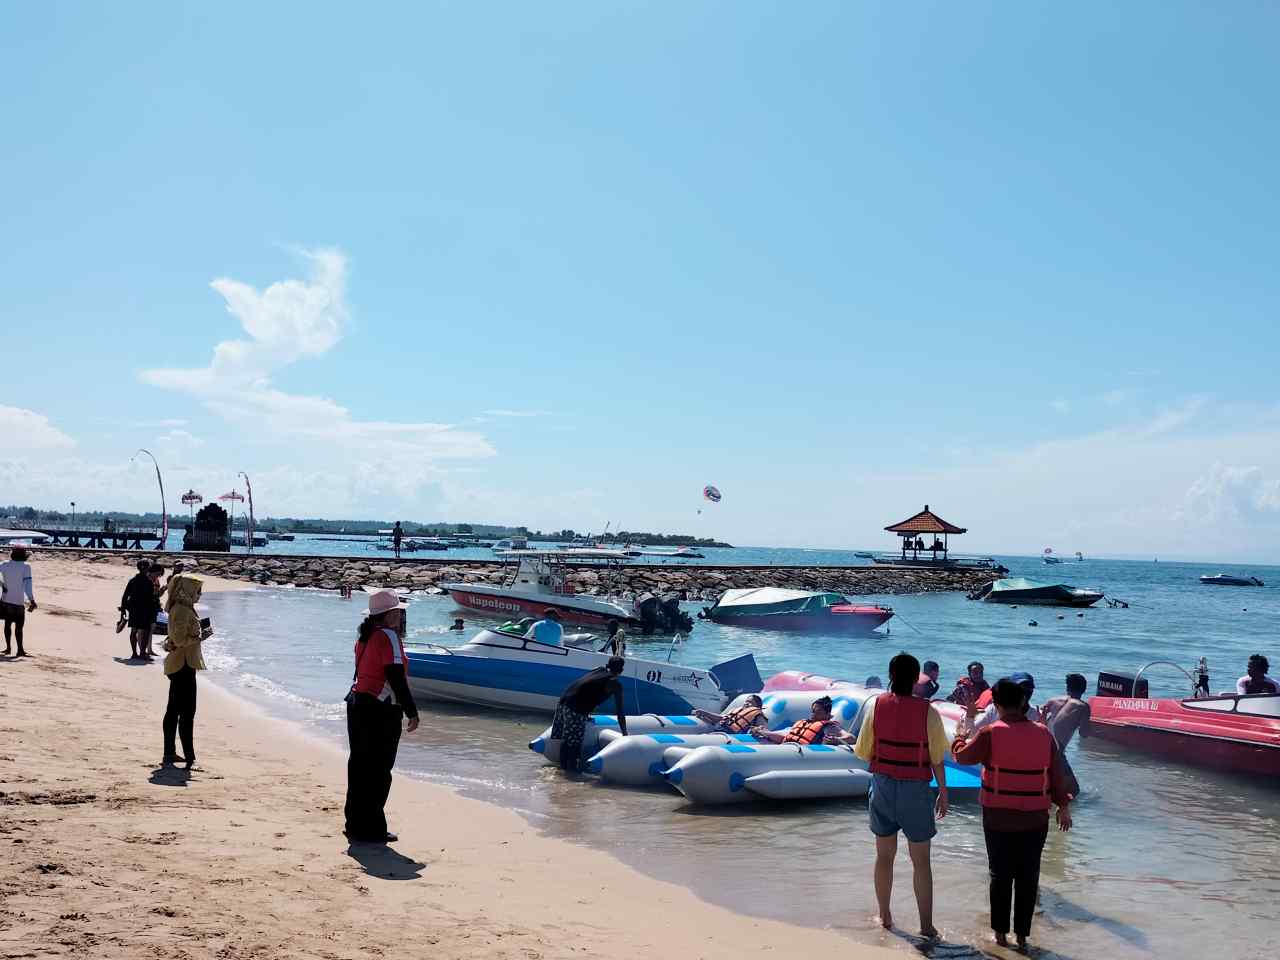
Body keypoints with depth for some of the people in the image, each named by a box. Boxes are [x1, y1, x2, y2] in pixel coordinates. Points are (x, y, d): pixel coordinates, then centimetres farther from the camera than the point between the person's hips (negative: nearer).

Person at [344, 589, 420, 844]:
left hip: (357, 704, 9)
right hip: (381, 710, -9)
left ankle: (354, 824, 23)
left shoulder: (365, 635, 11)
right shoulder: (388, 636, -14)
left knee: (359, 766, 15)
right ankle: (370, 830, 2)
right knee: (378, 771, -2)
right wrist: (412, 712, -14)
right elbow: (396, 678, -17)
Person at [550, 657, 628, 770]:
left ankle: (564, 765, 29)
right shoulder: (615, 683, 1)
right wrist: (624, 734, 5)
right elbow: (620, 711, 1)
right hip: (576, 710, -7)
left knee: (565, 740, 18)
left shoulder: (599, 670, 21)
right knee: (574, 744, 4)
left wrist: (587, 711, 47)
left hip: (563, 701, 7)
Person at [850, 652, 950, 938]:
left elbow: (864, 752, -3)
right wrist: (943, 792, 4)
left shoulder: (876, 706, -8)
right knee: (921, 861, 10)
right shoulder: (927, 712, -14)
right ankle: (926, 925, 13)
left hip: (883, 786, 2)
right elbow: (937, 758, -8)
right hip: (916, 789, -2)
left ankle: (885, 916, 28)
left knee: (884, 855, 17)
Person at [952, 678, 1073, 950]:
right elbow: (1057, 773, 3)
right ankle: (1022, 936, 16)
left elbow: (962, 756, -1)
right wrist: (1063, 806, 14)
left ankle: (1000, 933, 17)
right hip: (1035, 819, 2)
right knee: (1028, 877, 10)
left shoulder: (991, 734, -13)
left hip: (998, 818, -2)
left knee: (1001, 875, 11)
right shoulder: (1043, 734, -3)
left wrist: (959, 739, 20)